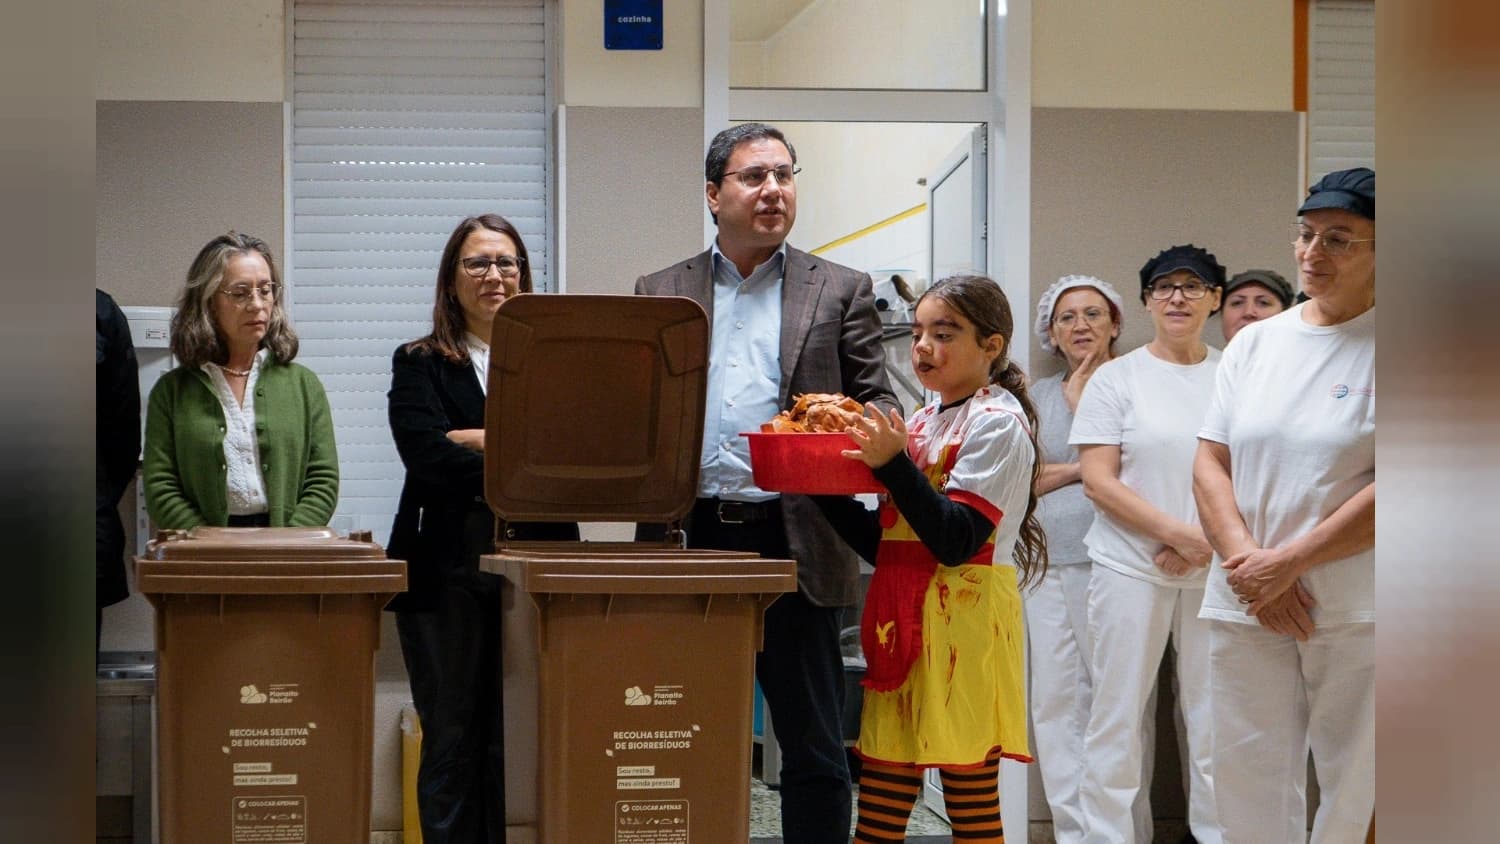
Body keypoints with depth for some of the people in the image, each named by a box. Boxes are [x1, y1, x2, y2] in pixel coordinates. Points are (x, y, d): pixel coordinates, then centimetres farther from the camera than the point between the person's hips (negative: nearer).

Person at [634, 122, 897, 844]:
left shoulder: (841, 291, 10)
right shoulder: (660, 293, 14)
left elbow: (879, 403, 7)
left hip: (795, 543, -1)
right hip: (690, 540, 2)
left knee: (815, 754, 2)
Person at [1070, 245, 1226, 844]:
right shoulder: (1117, 378, 1)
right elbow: (1097, 481, -4)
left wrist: (1203, 543, -9)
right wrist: (1178, 533, -12)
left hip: (1215, 568, 2)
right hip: (1132, 566, -2)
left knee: (1215, 714, 4)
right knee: (1118, 714, 1)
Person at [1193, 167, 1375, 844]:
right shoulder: (1254, 343, 11)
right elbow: (1210, 463, 8)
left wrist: (1288, 562, -14)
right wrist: (1249, 563, -8)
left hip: (1358, 617, -4)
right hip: (1246, 610, 4)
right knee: (1249, 786, 6)